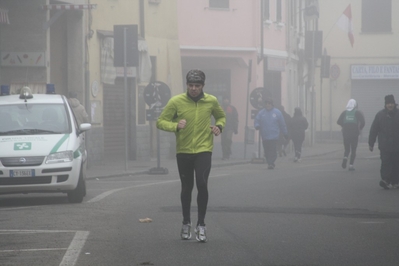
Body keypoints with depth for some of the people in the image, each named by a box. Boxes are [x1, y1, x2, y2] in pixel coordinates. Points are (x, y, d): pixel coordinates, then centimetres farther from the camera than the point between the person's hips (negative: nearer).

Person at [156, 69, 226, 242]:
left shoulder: (211, 101, 1)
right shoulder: (176, 102, -6)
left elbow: (221, 116, 20)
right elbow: (160, 122, -3)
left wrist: (219, 126, -2)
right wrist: (175, 126, -22)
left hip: (204, 150, 0)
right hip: (183, 151, 1)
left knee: (202, 184, -17)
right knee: (186, 187, 11)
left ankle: (201, 225, -6)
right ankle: (186, 223, 29)